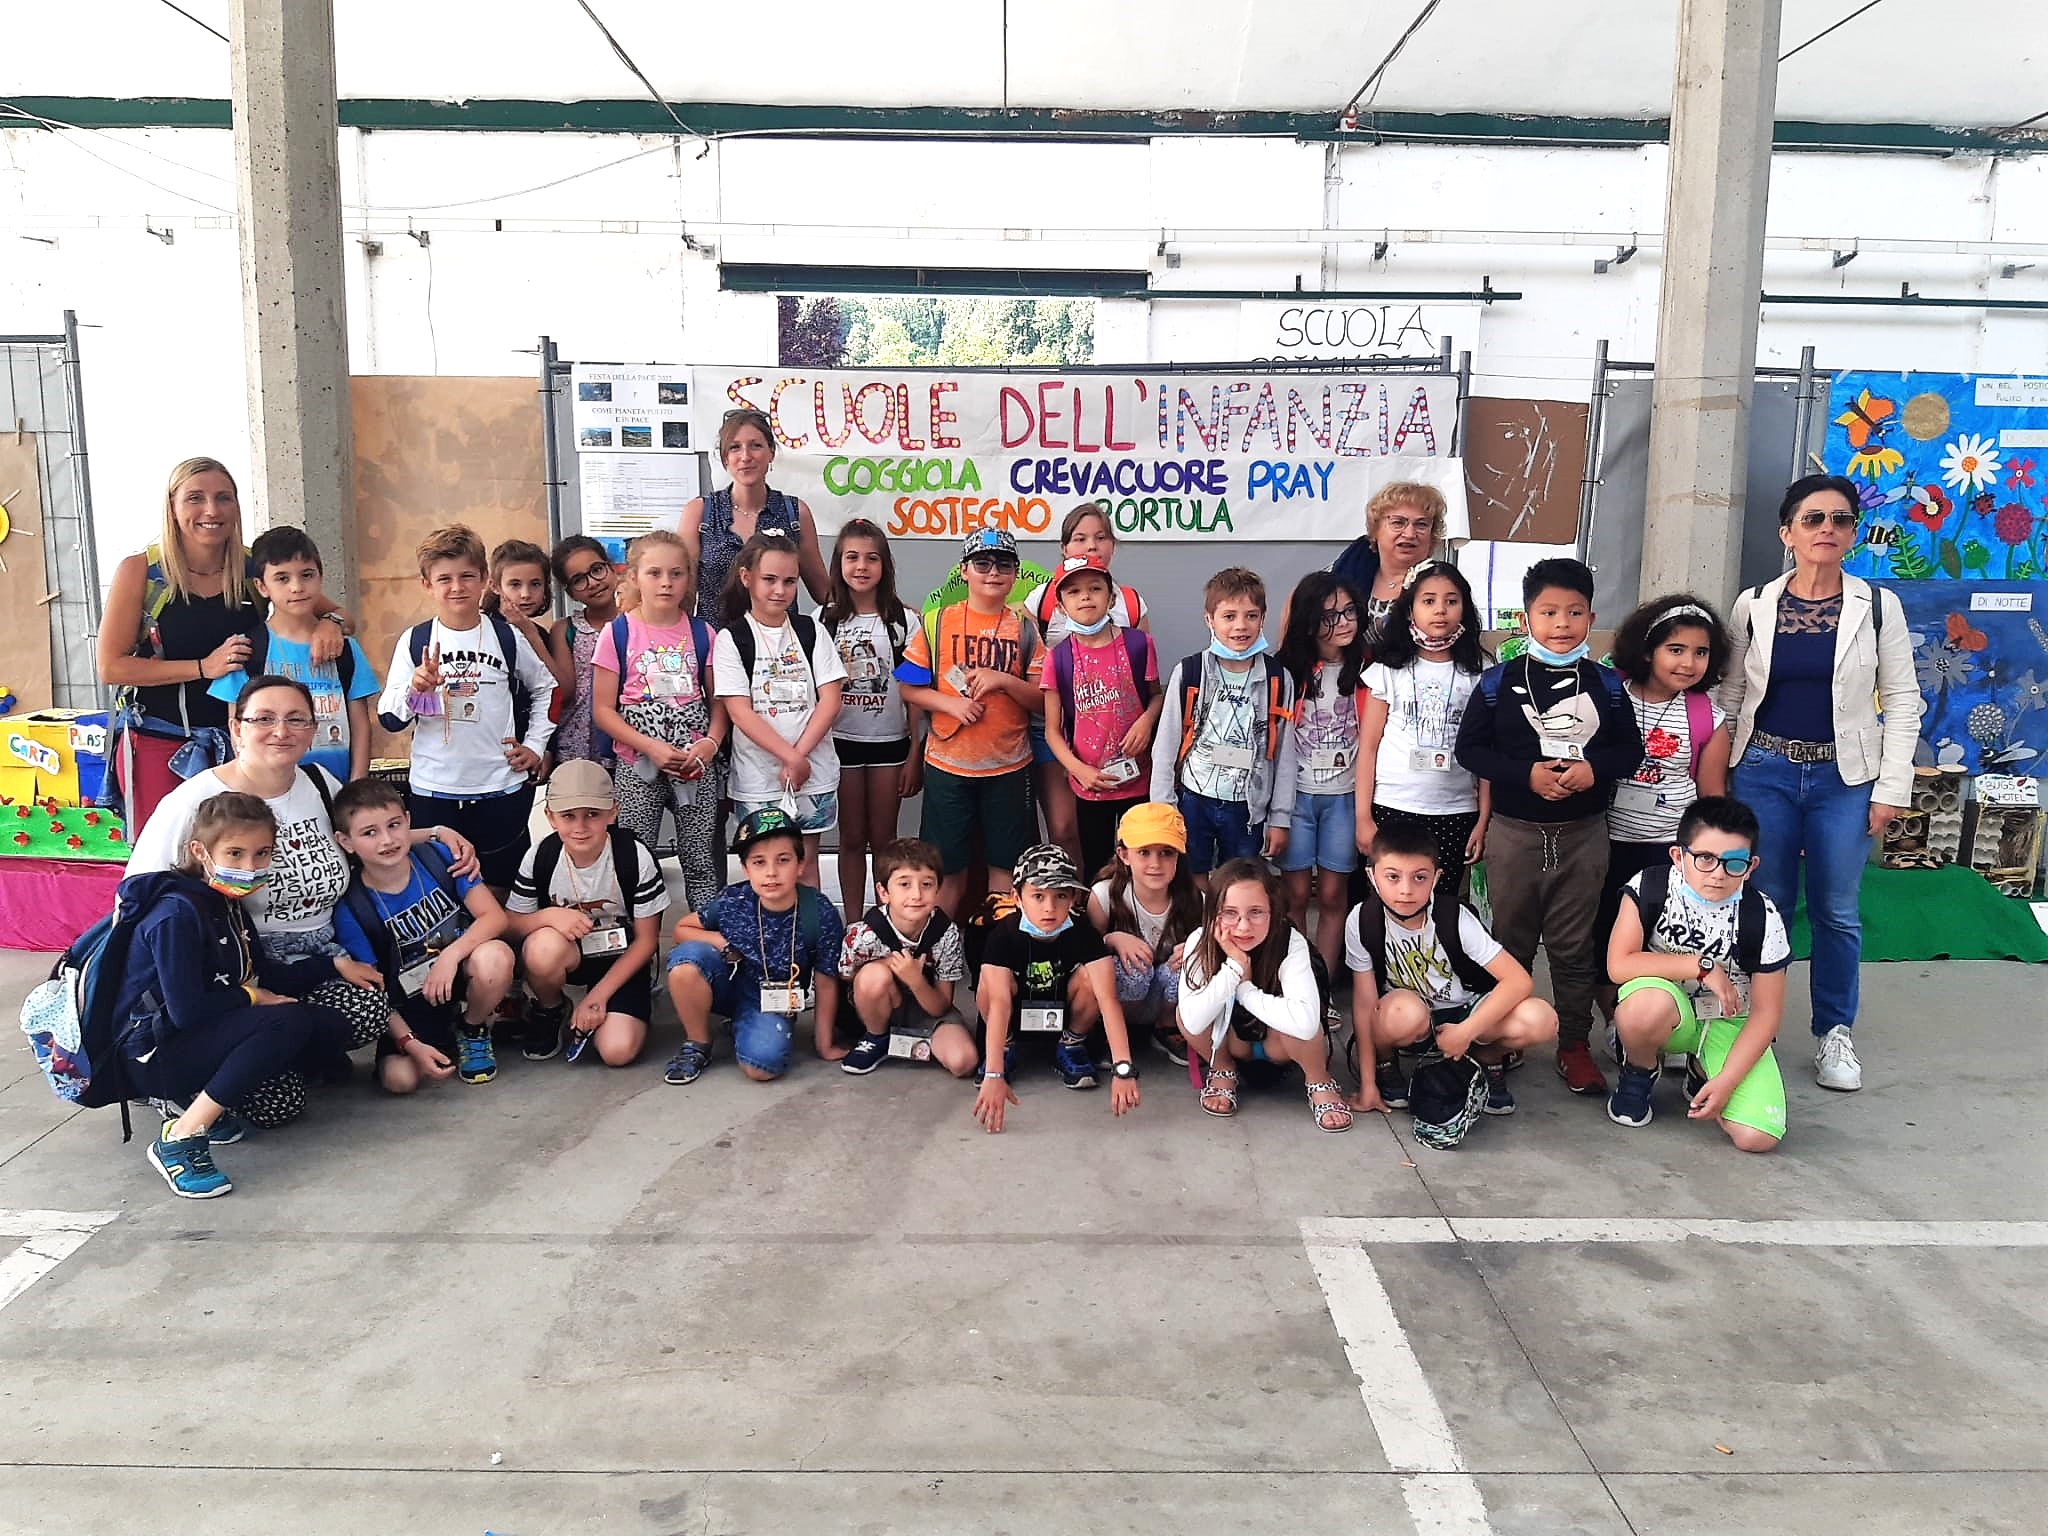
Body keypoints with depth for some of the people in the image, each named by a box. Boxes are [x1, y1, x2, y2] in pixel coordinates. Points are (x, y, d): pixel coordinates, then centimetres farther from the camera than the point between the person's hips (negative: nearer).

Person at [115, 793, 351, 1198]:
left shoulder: (227, 905, 10)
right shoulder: (178, 913, -19)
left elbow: (262, 975, 14)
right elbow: (187, 1010, -25)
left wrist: (335, 966, 7)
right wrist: (250, 996, -10)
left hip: (197, 1039, 9)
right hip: (152, 1054, -9)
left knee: (327, 1027, -2)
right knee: (289, 1022, -28)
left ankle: (191, 1095, -2)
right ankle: (180, 1138, -24)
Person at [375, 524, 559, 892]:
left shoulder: (506, 637, 2)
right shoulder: (414, 641, 0)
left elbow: (545, 689, 16)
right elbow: (389, 720, -1)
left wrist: (535, 745, 8)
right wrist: (414, 689, -19)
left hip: (502, 789, 0)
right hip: (433, 792, 0)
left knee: (497, 892, 9)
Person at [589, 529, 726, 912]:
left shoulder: (701, 633, 5)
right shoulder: (618, 633, -2)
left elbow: (718, 700, 9)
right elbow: (603, 709, -4)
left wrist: (711, 742, -11)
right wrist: (651, 747, -15)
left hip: (697, 766, 2)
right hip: (638, 767, -2)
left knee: (703, 864, 6)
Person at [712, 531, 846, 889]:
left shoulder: (811, 632, 5)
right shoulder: (731, 639, -2)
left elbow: (830, 700, -1)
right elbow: (740, 712, -9)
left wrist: (799, 756, -12)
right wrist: (790, 757, -15)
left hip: (814, 772, 2)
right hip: (758, 776, -2)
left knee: (805, 862, 9)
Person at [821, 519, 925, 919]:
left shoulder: (903, 621, 0)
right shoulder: (824, 620, 2)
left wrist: (915, 753, -3)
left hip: (890, 743, -1)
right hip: (841, 742, 1)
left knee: (884, 839, 6)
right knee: (851, 838, 8)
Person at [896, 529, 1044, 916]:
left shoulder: (1023, 628, 4)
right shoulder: (938, 622, 1)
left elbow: (1043, 702, 1)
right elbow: (910, 689, 2)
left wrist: (1004, 681, -16)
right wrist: (949, 702, -15)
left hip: (1009, 766, 1)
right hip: (947, 763, -1)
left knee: (1004, 863, 6)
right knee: (949, 867, 5)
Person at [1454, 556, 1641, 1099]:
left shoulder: (1605, 683, 1)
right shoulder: (1499, 683, -5)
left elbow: (1630, 749, 4)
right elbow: (1470, 748, -5)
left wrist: (1594, 769, -16)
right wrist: (1526, 774, -18)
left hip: (1584, 833, 1)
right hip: (1514, 831, -1)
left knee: (1574, 945, 10)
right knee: (1510, 941, 11)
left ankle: (1574, 1043, 22)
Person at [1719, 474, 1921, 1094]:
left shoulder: (1878, 606, 0)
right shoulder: (1753, 605, 1)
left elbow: (1902, 699, 2)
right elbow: (1729, 695, 5)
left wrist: (1892, 785, -4)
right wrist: (1716, 783, 2)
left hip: (1845, 778, 0)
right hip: (1765, 773, 0)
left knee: (1837, 912, 6)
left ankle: (1835, 1034, 21)